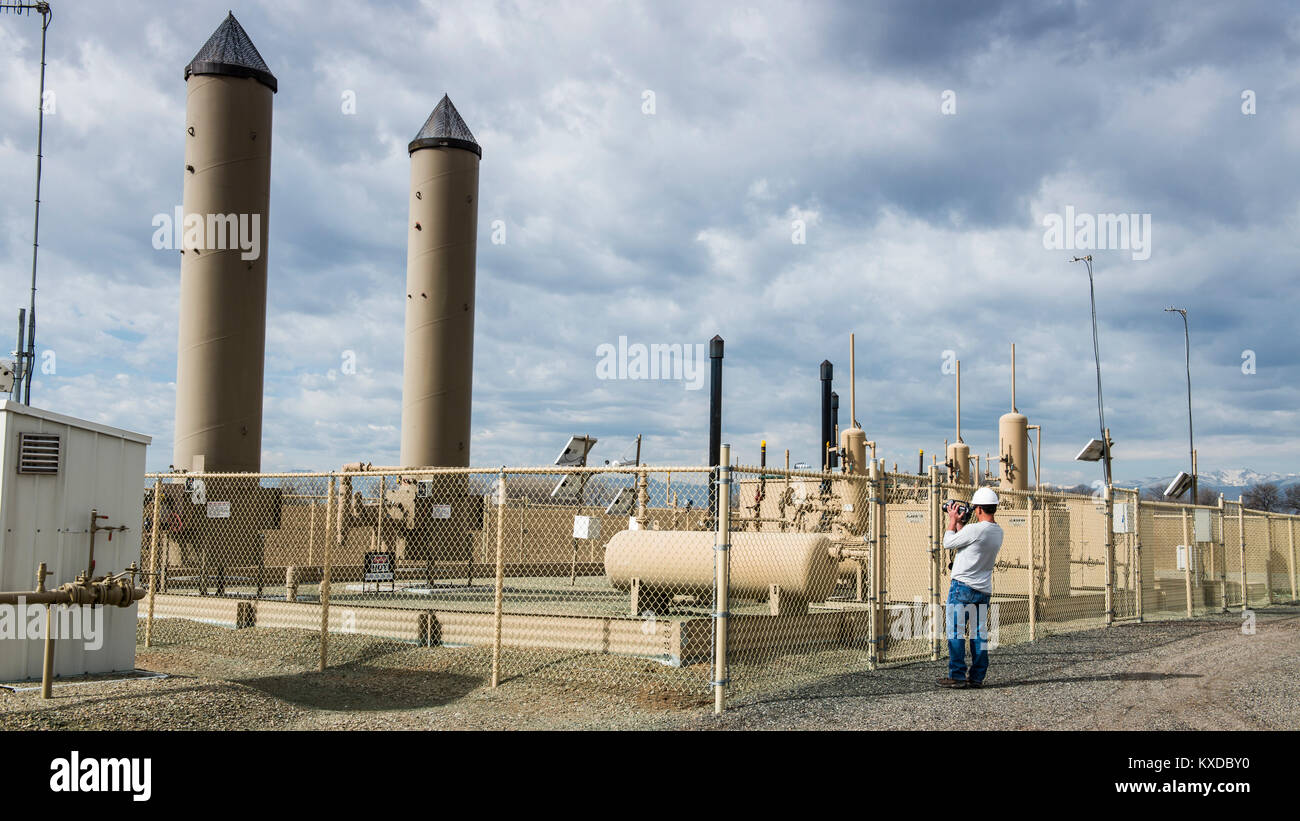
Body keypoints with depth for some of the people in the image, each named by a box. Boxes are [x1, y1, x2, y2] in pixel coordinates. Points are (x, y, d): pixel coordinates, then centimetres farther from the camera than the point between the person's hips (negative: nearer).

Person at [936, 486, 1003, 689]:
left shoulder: (975, 529, -18)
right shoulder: (998, 531, 8)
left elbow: (948, 543, -5)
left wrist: (953, 520, 7)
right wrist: (958, 523, 21)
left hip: (963, 587, -8)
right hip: (984, 589, 8)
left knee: (956, 632, -2)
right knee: (980, 634, 11)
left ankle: (957, 677, -1)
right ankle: (977, 677, 14)